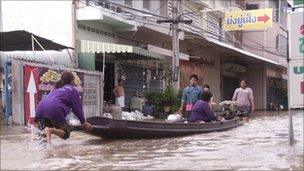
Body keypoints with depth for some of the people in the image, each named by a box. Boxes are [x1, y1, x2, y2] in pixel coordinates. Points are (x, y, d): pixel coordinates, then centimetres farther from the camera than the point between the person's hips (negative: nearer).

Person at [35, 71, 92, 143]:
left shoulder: (56, 88, 35)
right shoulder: (73, 90, 16)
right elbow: (77, 108, 15)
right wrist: (83, 122, 27)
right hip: (55, 110, -6)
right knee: (66, 134, 8)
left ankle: (45, 130, -13)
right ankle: (51, 130, -21)